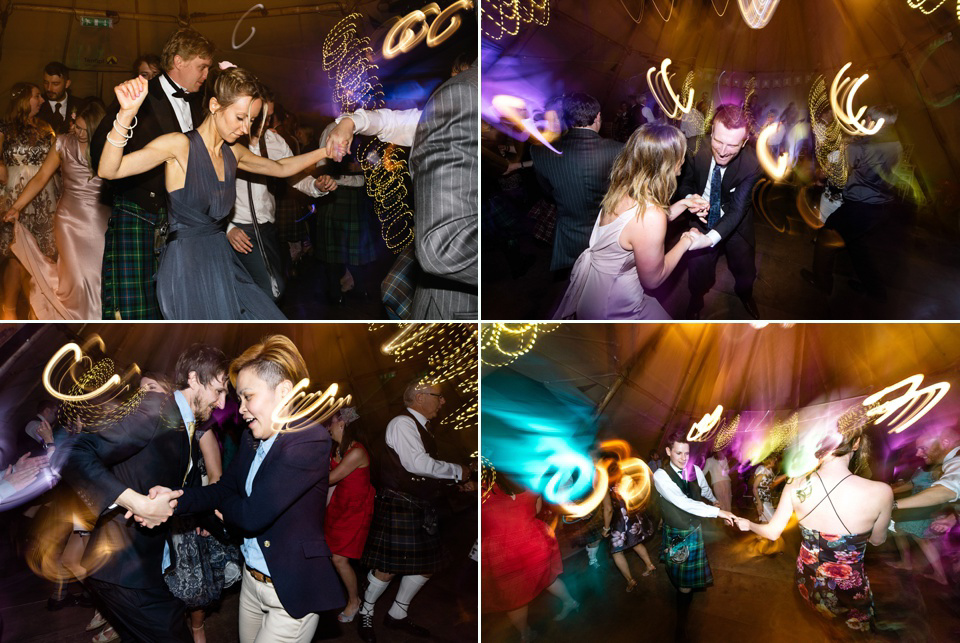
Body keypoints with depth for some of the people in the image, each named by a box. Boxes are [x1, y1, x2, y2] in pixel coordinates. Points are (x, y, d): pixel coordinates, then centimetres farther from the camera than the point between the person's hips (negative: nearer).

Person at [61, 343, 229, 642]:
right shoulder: (156, 409, -16)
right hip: (127, 570, -9)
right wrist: (140, 504, -30)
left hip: (152, 568, 9)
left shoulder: (191, 435, 14)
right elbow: (75, 455, -26)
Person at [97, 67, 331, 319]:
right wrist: (126, 114, -36)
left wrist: (325, 151, 17)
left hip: (220, 259, 7)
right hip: (186, 265, -7)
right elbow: (108, 170, -22)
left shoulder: (233, 154, 8)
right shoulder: (180, 145, -13)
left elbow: (281, 168, 25)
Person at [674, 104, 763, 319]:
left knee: (746, 273, 21)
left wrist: (711, 238, -48)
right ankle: (696, 301, 48)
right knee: (698, 269, 14)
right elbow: (684, 183, -8)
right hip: (704, 221, 0)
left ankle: (745, 295, 57)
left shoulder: (752, 164, -29)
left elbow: (738, 209, -31)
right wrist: (690, 199, -32)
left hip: (736, 227, 0)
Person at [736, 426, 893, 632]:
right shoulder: (880, 492, -27)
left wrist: (748, 524, 16)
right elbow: (877, 540, -6)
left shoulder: (796, 485, -19)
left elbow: (772, 532, -5)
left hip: (807, 583, 3)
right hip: (848, 591, -3)